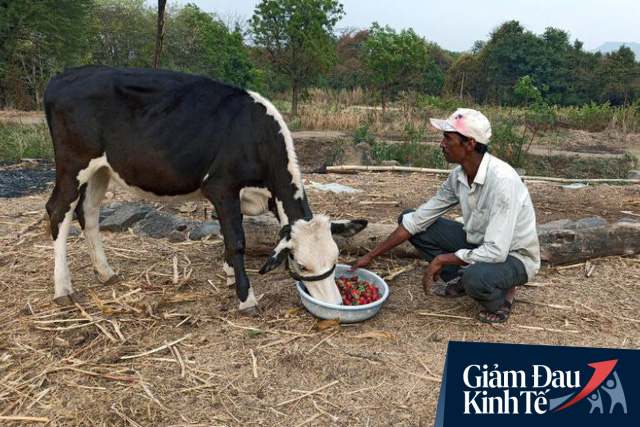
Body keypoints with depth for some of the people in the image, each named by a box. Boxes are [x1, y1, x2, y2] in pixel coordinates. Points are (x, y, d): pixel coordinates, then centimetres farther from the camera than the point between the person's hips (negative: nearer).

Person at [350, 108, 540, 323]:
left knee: (476, 277, -41)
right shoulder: (458, 176, -9)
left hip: (514, 256, -6)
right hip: (480, 244, 7)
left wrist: (441, 259, -22)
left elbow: (496, 253, -35)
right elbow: (417, 220, -3)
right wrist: (370, 256, -4)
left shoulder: (502, 180, -32)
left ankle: (501, 296, -3)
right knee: (412, 222, -3)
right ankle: (461, 280, 7)